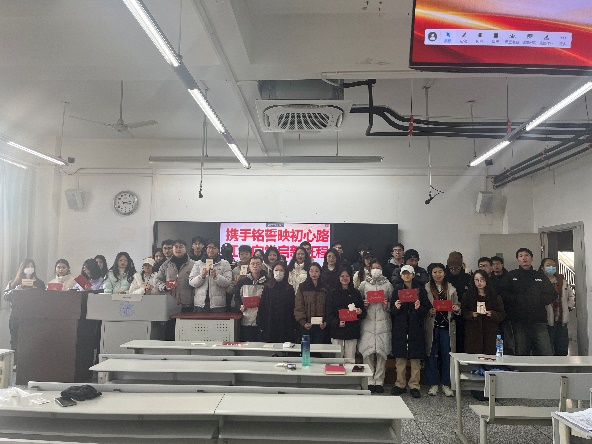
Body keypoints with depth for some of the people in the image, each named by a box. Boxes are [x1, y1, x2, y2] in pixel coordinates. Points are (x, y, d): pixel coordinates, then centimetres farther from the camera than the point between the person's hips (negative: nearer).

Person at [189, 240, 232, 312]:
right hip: (200, 303, 2)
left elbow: (228, 282, -5)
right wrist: (202, 276, -14)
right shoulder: (198, 263, 12)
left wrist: (216, 276, -19)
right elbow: (191, 282, 3)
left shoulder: (225, 263, 6)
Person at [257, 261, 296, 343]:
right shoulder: (267, 288, 5)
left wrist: (293, 326, -1)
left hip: (285, 326, 0)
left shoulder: (289, 289, 5)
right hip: (269, 326, 0)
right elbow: (261, 307, 3)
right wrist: (261, 325, -3)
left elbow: (293, 309, 5)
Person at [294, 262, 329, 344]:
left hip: (320, 326, 1)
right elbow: (298, 307, -1)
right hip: (306, 326, -1)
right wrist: (303, 322, -11)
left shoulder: (324, 288, 9)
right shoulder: (302, 287, 5)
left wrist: (326, 322, -6)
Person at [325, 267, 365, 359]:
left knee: (350, 360, 2)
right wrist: (337, 323, -17)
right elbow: (328, 313, -1)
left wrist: (360, 312, -11)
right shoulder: (332, 293, 5)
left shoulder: (356, 293, 12)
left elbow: (364, 312, 13)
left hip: (352, 331, 2)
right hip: (336, 330, -2)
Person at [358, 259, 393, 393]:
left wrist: (387, 305, -7)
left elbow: (392, 302, 13)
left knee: (381, 351, 0)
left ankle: (379, 381, 9)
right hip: (368, 321, 0)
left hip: (383, 322, 0)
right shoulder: (364, 284, 9)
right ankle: (369, 381, 7)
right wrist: (364, 305, -8)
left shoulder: (388, 284, 9)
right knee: (367, 352, -3)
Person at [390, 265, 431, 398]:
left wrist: (419, 308, -16)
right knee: (400, 357, 2)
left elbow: (427, 310, 3)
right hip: (400, 328, 0)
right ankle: (400, 384, 13)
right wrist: (396, 308, -16)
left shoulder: (420, 289, 4)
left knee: (416, 357, 1)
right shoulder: (397, 289, 6)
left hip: (416, 327, 0)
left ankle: (414, 386, 11)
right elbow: (392, 311, 5)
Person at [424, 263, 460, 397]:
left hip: (447, 326, 2)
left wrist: (456, 309, -10)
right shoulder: (426, 288, 1)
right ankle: (433, 384, 13)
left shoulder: (451, 289, 9)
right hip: (432, 326, -2)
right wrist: (429, 311, -18)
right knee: (432, 355, 3)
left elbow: (457, 305, 12)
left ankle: (446, 385, 14)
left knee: (447, 355, 3)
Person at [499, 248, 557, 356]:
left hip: (539, 320, 1)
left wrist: (538, 300, -2)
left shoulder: (540, 276, 17)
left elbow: (553, 295, 12)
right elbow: (503, 294, -1)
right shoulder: (511, 276, 11)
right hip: (519, 322, -1)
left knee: (546, 353, -5)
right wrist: (519, 300, -11)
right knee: (521, 354, 3)